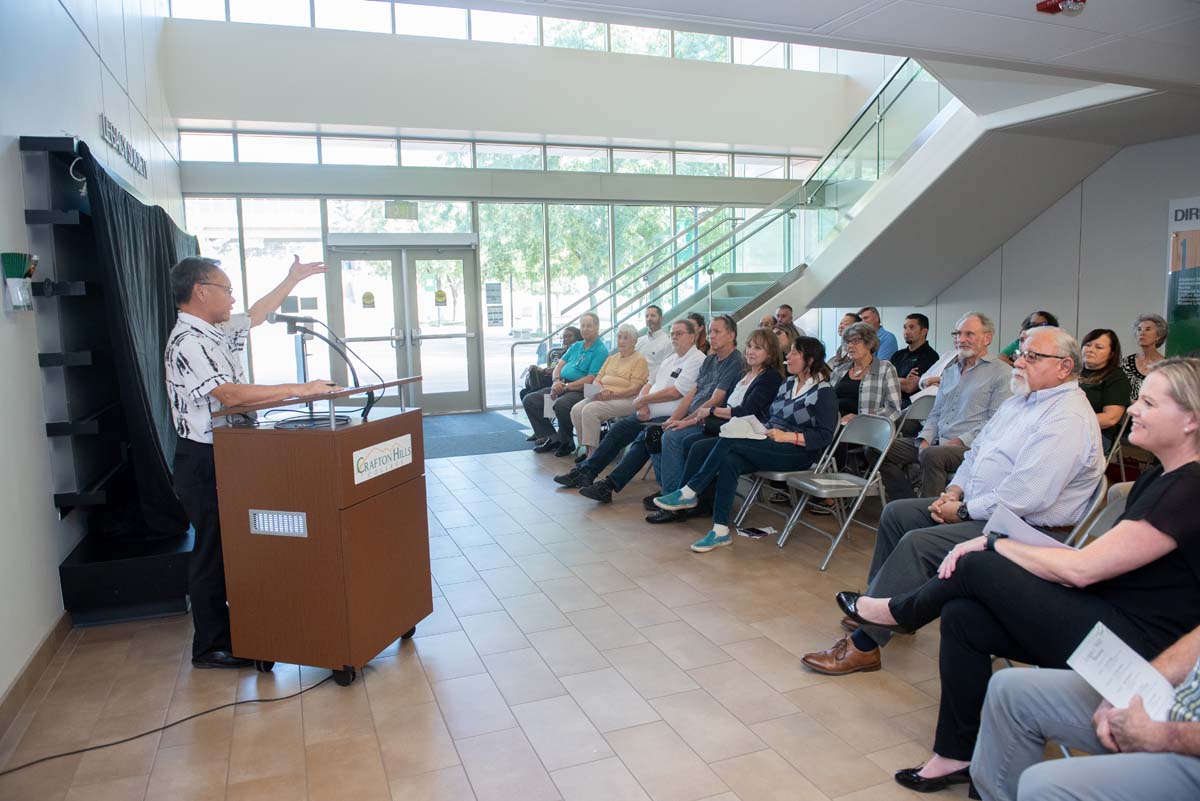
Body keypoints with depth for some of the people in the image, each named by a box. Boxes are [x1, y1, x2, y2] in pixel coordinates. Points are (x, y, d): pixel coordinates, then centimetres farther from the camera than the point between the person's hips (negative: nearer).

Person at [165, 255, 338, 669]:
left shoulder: (216, 332, 10)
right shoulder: (188, 343, -19)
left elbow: (256, 314, 28)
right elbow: (230, 394, -29)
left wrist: (293, 279, 33)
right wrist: (299, 389, -27)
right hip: (203, 462, -9)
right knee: (213, 550, 1)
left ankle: (234, 630, 30)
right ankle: (211, 647, 14)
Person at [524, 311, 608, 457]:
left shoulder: (601, 351, -7)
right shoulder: (576, 346, 19)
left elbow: (590, 379, -16)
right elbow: (559, 365, 15)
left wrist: (566, 386, -17)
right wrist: (557, 381, -7)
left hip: (581, 390, -9)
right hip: (563, 387, 9)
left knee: (561, 404, -38)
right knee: (529, 400, -3)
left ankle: (566, 442, -14)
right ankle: (551, 438, -3)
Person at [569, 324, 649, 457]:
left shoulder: (639, 360, 2)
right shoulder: (611, 358, 26)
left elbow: (635, 388, -9)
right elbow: (598, 379, 19)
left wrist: (612, 394, -19)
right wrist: (600, 391, -5)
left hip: (626, 400, -7)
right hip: (603, 396, 7)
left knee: (590, 410, -30)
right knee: (576, 409, -19)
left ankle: (593, 452, -23)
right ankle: (588, 449, -12)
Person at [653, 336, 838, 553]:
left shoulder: (824, 392, -4)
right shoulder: (788, 384, 19)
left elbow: (825, 436, -12)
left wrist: (786, 436, -19)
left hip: (798, 452, -7)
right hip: (769, 443, 7)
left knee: (728, 442, -26)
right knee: (729, 461, -26)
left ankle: (689, 492, -17)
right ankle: (721, 531, -27)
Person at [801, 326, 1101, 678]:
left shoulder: (1067, 420, -20)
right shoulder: (1020, 401, 13)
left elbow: (1026, 496, -28)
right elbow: (976, 451, 19)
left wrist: (963, 511, -18)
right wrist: (954, 491, 2)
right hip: (977, 508, 11)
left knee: (919, 543, -25)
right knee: (896, 513, 8)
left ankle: (864, 645, -18)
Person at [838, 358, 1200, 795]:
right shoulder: (1159, 478, 11)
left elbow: (1081, 569, -21)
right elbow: (1100, 559, 10)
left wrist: (994, 543, -8)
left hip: (1136, 642, -9)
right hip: (1106, 617, 9)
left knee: (976, 566, -13)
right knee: (962, 616, -6)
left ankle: (898, 612, 18)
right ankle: (956, 757, 7)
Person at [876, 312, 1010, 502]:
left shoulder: (1001, 373, 0)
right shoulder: (950, 371, 23)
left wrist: (960, 441, -16)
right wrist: (925, 440, 4)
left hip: (970, 446, -8)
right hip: (937, 442, 8)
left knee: (932, 455, -37)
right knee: (885, 448, -7)